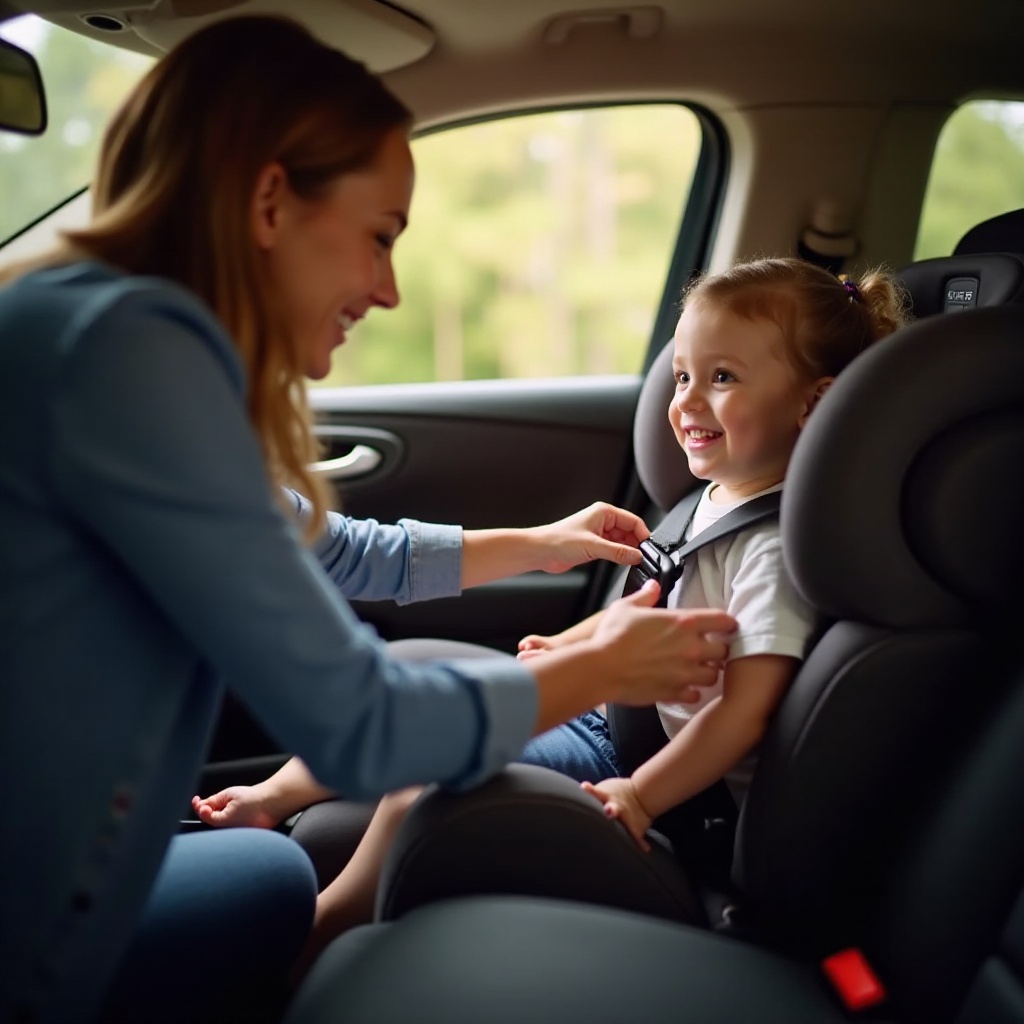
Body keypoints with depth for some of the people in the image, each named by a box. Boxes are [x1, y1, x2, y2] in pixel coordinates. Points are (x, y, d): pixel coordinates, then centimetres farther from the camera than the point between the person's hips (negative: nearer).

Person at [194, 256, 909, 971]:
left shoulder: (773, 546, -23)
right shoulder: (716, 501, 6)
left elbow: (743, 711, -27)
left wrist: (640, 794, -30)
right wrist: (571, 645, 21)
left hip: (652, 757, -10)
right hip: (606, 709, 10)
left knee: (423, 795, -21)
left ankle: (299, 947, -6)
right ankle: (268, 801, 17)